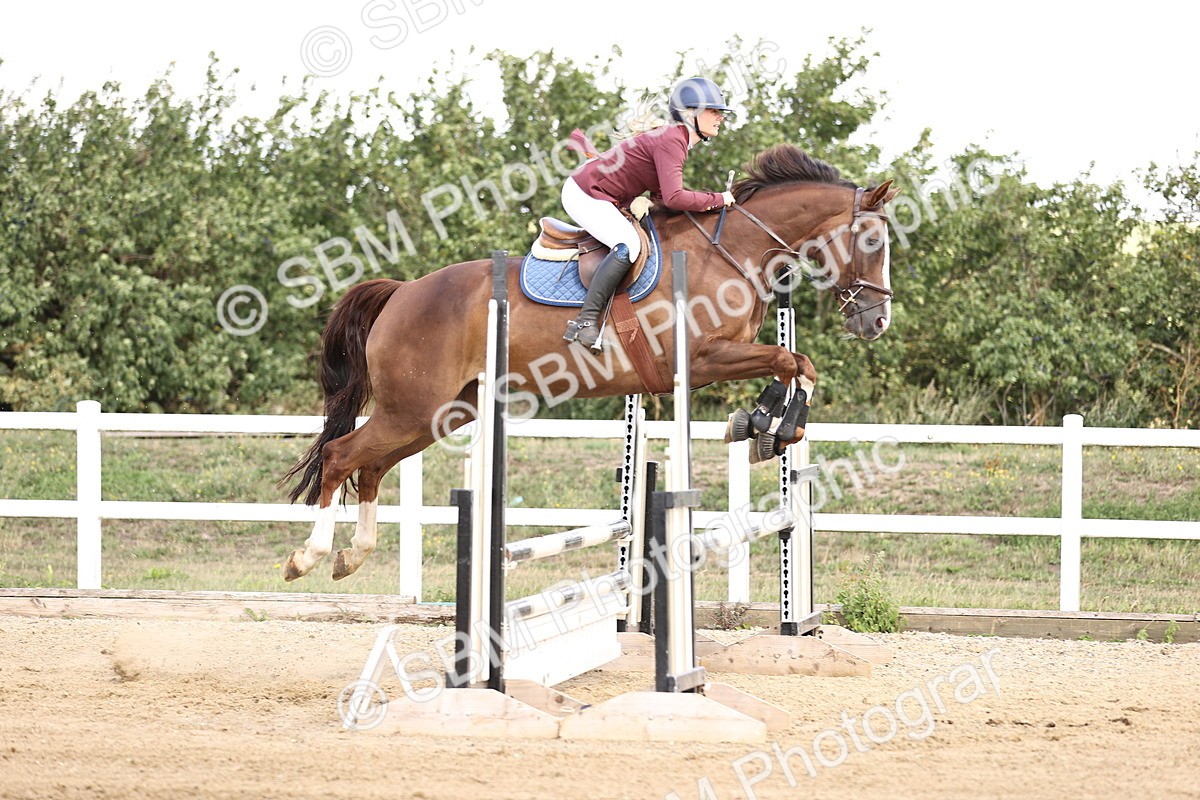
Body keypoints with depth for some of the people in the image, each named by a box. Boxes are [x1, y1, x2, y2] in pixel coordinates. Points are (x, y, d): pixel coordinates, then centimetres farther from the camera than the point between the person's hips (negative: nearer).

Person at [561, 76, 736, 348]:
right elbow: (673, 198, -31)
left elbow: (660, 194, 11)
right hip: (586, 194, -11)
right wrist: (718, 200, -19)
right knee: (628, 245, -28)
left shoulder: (677, 139, 11)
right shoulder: (672, 141, -21)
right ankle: (585, 321, -30)